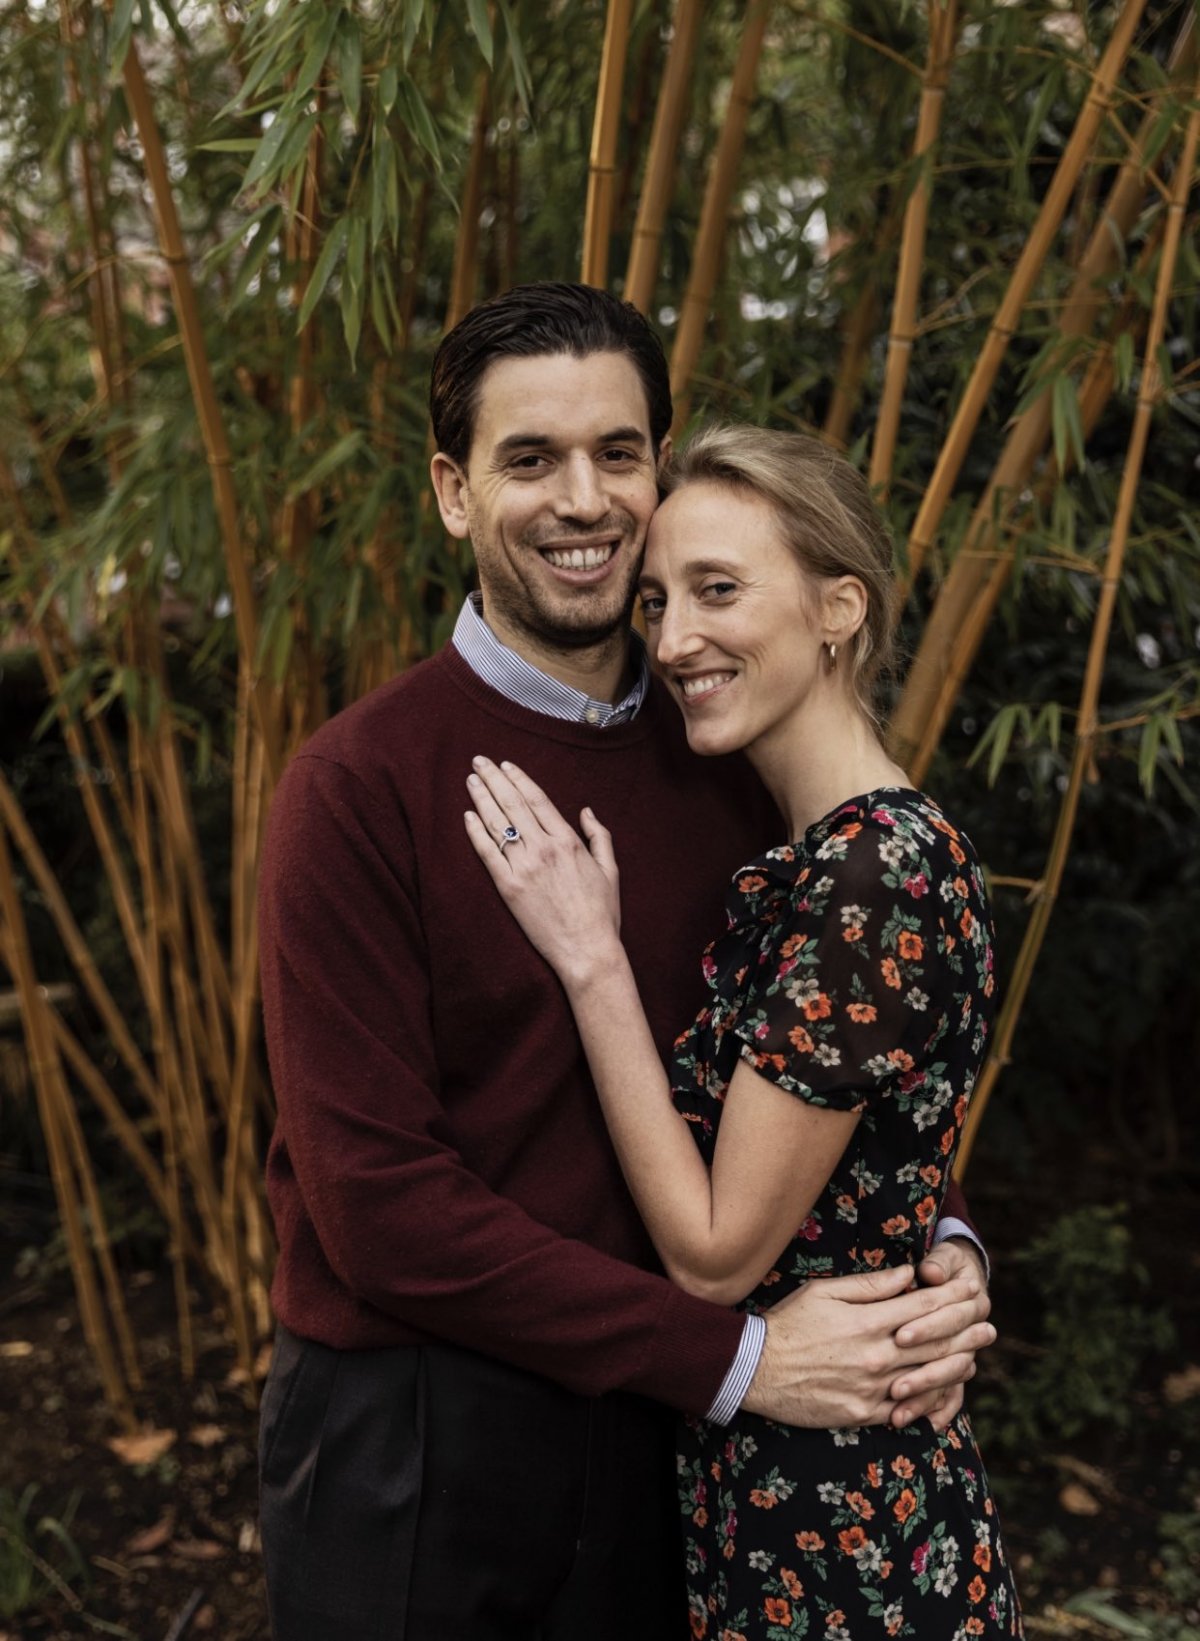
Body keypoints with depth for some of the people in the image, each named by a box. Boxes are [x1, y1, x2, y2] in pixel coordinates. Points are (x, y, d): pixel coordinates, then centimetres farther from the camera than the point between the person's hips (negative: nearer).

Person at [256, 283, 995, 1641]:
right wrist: (735, 1358, -17)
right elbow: (379, 1199, -18)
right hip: (411, 1426, -4)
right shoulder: (362, 787, -15)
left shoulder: (723, 768, 0)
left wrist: (941, 1250, -7)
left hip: (648, 1421, 5)